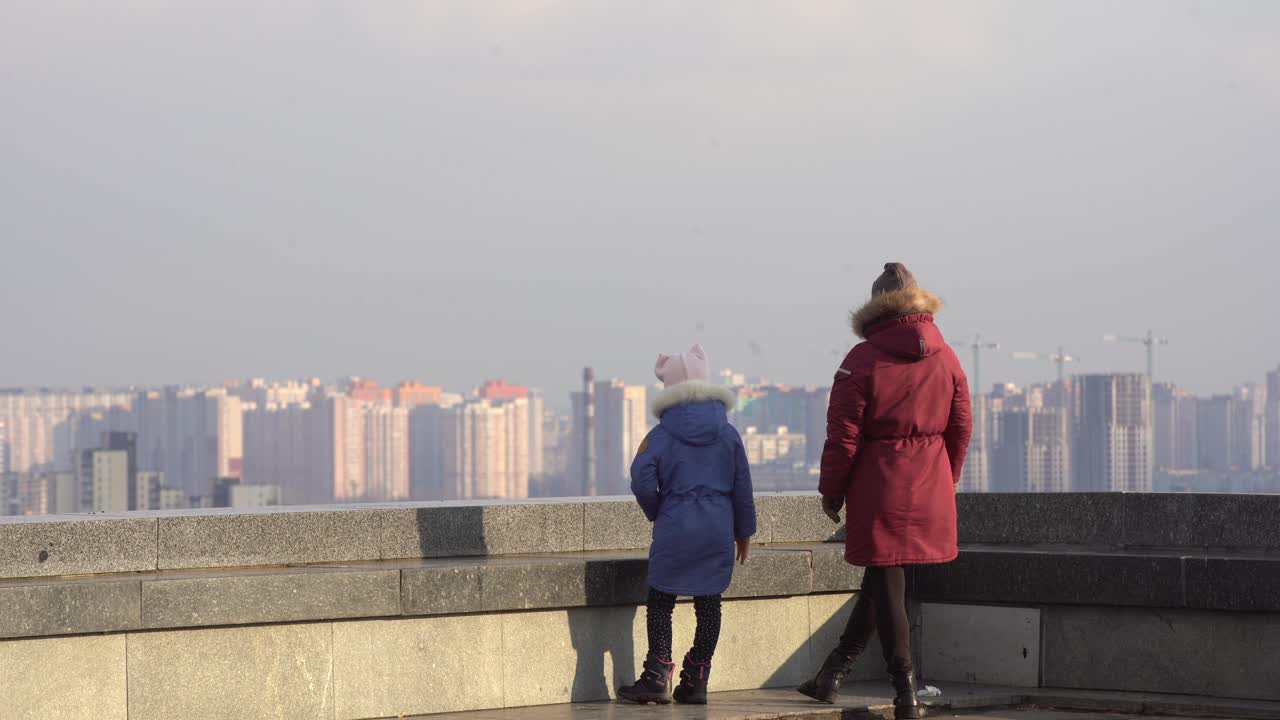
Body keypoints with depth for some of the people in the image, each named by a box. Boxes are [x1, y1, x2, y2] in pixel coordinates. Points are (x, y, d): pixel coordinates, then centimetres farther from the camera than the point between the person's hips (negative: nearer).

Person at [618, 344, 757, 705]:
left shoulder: (660, 437, -4)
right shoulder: (728, 435, 4)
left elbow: (642, 482, -11)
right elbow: (742, 488, 7)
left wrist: (656, 512, 8)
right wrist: (744, 531, 17)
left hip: (674, 530, -3)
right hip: (718, 532, 3)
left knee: (660, 602, 6)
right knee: (708, 604, 7)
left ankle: (658, 677, -1)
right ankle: (696, 681, 6)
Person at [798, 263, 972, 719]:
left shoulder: (863, 359, -9)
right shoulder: (946, 359, 4)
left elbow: (843, 435, -9)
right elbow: (961, 428, 9)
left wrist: (831, 492, 2)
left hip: (878, 486, -5)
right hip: (930, 490, 5)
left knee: (886, 583, 1)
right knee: (882, 581, 16)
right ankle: (834, 674, 23)